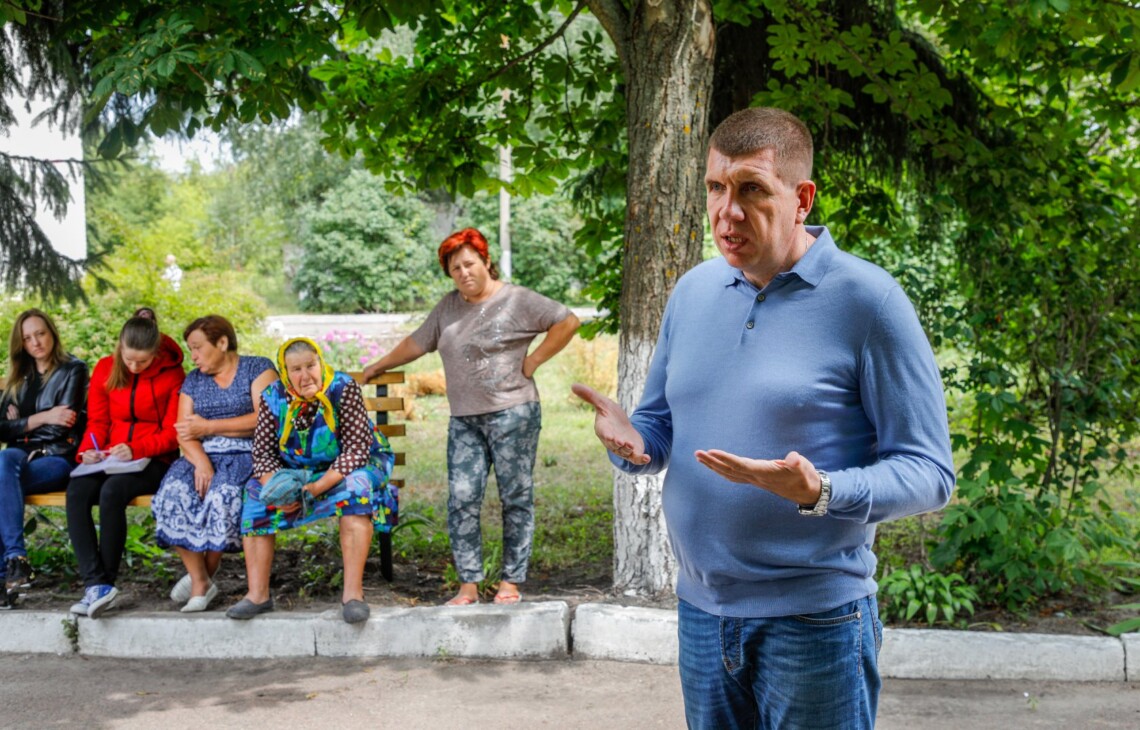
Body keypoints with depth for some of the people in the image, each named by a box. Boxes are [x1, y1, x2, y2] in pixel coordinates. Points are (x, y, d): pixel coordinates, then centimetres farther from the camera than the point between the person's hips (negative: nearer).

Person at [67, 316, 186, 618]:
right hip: (111, 459, 4)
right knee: (77, 491, -28)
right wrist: (90, 449, -8)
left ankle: (106, 582, -24)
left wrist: (136, 449, -19)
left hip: (155, 462, -4)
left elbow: (172, 433, -5)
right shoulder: (105, 369, 9)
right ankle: (95, 583, -33)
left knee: (112, 490, -34)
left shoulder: (172, 374, -3)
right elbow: (97, 420, 12)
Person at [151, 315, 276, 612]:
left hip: (246, 454, -4)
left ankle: (205, 573, -11)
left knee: (223, 496, -34)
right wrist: (201, 463, -15)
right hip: (202, 456, 4)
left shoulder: (258, 368, 4)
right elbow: (184, 431, 6)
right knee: (173, 493, -26)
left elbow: (263, 419, -10)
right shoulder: (193, 380, 19)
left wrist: (208, 427, -9)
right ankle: (200, 582, -19)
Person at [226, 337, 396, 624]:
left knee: (356, 487, -35)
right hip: (296, 470, 4)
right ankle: (258, 594, -14)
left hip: (347, 467, -4)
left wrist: (318, 487, -34)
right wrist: (277, 487, -28)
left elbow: (357, 450, -25)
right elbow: (263, 453, -7)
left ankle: (353, 592, -36)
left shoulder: (343, 388, -20)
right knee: (256, 494, -16)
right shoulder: (273, 396, -9)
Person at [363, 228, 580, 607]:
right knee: (462, 499, -4)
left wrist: (531, 361, -7)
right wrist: (378, 366, 29)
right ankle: (468, 585, 1)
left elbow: (567, 322, -7)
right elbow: (416, 342, 26)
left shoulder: (516, 300, -2)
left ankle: (511, 581, 8)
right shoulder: (449, 306, 16)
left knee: (516, 498, 0)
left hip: (512, 414, -5)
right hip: (464, 420, 5)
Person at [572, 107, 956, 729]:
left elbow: (929, 473, -12)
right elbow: (660, 424, 16)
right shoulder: (693, 290, 6)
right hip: (699, 609, 5)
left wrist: (819, 492, -29)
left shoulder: (866, 299, -12)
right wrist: (630, 442, -8)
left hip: (814, 622, -5)